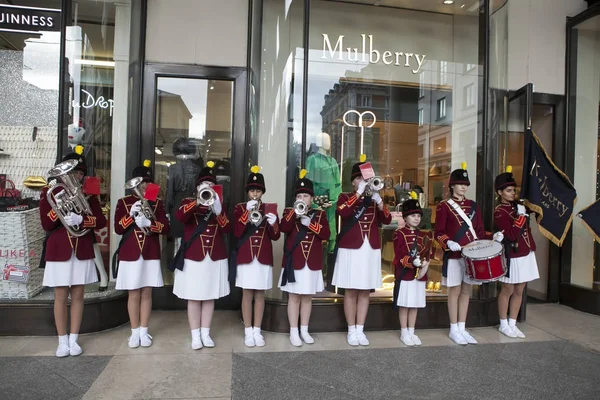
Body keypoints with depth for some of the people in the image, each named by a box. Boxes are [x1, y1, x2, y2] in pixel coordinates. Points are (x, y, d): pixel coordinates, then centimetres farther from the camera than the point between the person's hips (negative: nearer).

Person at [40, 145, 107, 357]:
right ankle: (62, 341, 16)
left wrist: (81, 220, -18)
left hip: (82, 251, 2)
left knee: (77, 295, 7)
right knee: (61, 296, 4)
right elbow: (46, 225, -6)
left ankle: (74, 340, 17)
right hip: (59, 251, -2)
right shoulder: (49, 192, 0)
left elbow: (101, 221, -2)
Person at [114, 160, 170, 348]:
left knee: (146, 293, 7)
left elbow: (165, 227, -3)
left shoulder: (157, 203, 6)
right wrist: (131, 215, -17)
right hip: (130, 254, -1)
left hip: (151, 255, 1)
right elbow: (118, 229, -3)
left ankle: (144, 331, 17)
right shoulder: (123, 202, 4)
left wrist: (149, 223, -19)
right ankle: (135, 332, 17)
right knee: (134, 294, 5)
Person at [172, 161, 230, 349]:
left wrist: (218, 209, -18)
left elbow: (227, 229, -3)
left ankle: (206, 333, 19)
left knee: (209, 297, 9)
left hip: (215, 257, 3)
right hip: (193, 257, -2)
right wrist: (198, 201, -30)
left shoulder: (219, 204, 10)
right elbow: (180, 217, -20)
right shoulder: (189, 202, 4)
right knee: (194, 297, 4)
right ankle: (195, 335, 15)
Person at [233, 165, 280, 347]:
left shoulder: (269, 209, 7)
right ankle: (248, 331, 14)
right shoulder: (240, 208, 2)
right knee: (247, 294, 3)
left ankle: (257, 331, 18)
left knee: (260, 294, 7)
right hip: (245, 256, -1)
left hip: (264, 257, 2)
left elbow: (275, 236, 2)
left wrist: (273, 224, -19)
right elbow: (237, 233, -11)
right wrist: (247, 212, -18)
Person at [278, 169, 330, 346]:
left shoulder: (320, 214, 7)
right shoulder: (289, 211, 3)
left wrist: (309, 223, -16)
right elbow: (284, 228, -16)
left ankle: (304, 331, 23)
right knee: (294, 297, 4)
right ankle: (293, 332, 13)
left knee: (307, 297, 12)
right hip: (294, 261, -2)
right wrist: (295, 212, -25)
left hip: (312, 262, 2)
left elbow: (326, 235, -7)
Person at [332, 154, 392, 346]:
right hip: (350, 249, -3)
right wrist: (359, 193, -21)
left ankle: (360, 330, 17)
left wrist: (378, 200, -17)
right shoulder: (345, 197, 2)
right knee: (351, 291, 2)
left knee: (365, 291, 8)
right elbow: (342, 212, -21)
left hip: (371, 250, 3)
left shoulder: (375, 199, 11)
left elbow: (387, 219, -3)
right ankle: (351, 330, 13)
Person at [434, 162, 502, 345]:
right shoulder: (444, 206, -5)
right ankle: (454, 330, 14)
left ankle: (462, 328, 21)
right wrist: (448, 243, -26)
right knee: (455, 291, 2)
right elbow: (439, 232, -8)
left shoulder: (473, 205, 12)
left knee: (466, 291, 11)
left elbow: (479, 231, 12)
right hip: (454, 255, -5)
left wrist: (492, 236, -6)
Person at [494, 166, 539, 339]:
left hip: (526, 254, 7)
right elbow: (512, 234, -22)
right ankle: (504, 325, 17)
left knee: (519, 291, 12)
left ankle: (513, 324, 22)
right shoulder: (499, 212, -14)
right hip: (512, 257, -7)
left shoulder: (519, 206, 9)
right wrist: (521, 215, -21)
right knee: (508, 291, 4)